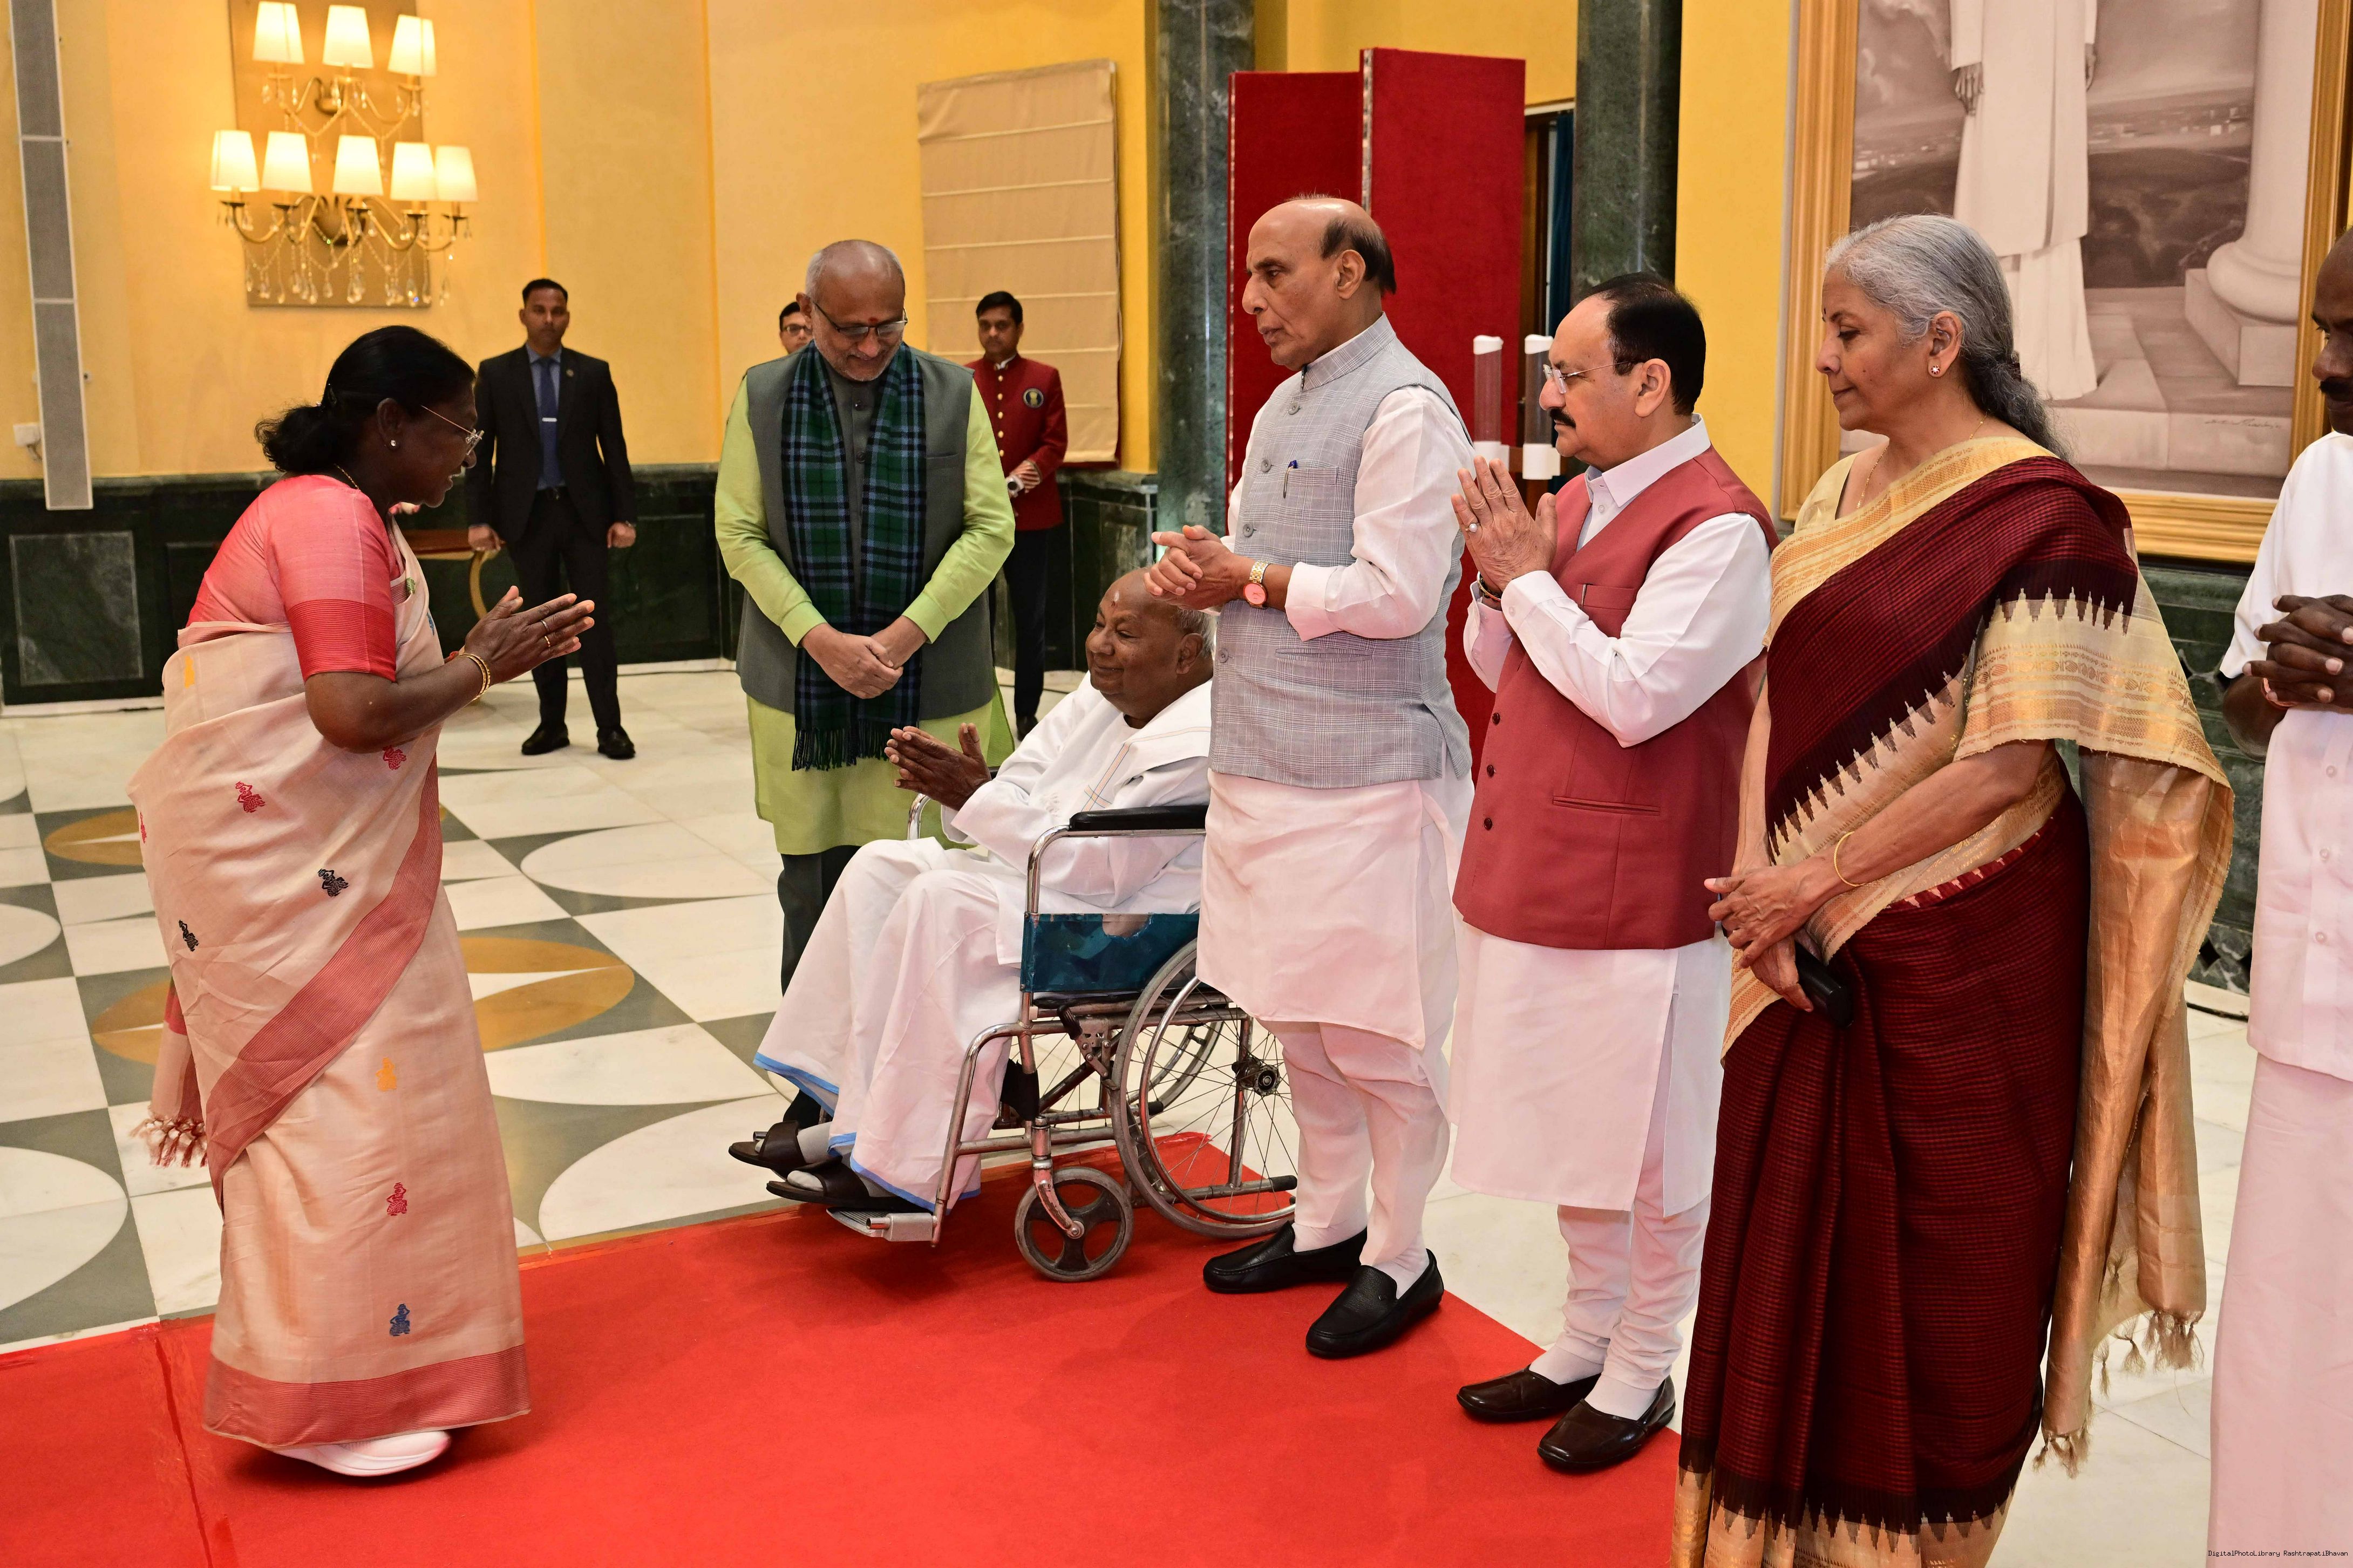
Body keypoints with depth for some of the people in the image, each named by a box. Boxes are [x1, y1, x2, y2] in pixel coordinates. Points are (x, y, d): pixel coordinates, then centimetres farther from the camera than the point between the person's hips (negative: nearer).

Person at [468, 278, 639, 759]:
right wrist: (480, 517, -5)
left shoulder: (593, 373, 4)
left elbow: (614, 448, 4)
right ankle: (551, 724, 15)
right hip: (528, 515, 1)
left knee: (594, 617, -2)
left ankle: (609, 726, 2)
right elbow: (479, 450, 2)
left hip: (584, 512, -1)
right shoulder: (496, 374, 4)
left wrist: (623, 515, -3)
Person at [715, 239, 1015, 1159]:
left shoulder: (953, 394, 4)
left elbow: (990, 527, -1)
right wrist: (822, 641, -11)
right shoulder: (763, 397, 6)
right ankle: (820, 1092, 16)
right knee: (812, 893, 6)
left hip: (929, 688, -1)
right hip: (803, 685, 1)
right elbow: (740, 534, 2)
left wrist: (905, 635, -11)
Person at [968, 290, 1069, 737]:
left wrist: (1031, 471, -19)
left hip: (1031, 514, 0)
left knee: (1030, 616, 6)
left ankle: (1027, 712, 15)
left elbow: (1056, 441, -1)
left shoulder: (1045, 378, 5)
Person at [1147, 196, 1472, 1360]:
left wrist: (1246, 579, -11)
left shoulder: (1405, 411, -13)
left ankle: (1399, 1260, 16)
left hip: (1363, 774, -9)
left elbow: (1396, 595, -21)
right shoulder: (1282, 408, 17)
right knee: (1299, 1017, 17)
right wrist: (1196, 569, 1)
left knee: (1376, 1033, 1)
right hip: (1264, 764, 9)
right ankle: (1326, 1226, 32)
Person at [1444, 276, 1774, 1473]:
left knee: (1649, 1148, 7)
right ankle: (1587, 1340, 36)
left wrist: (1528, 575, -15)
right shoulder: (1575, 501, 10)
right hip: (1537, 873, 9)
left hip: (1636, 892, -8)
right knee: (1572, 1126, 20)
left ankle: (1641, 1375, 25)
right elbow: (1497, 666, 15)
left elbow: (1634, 698, -24)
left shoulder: (1716, 526, -17)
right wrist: (1498, 576, -4)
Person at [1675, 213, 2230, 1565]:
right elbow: (1778, 705, 6)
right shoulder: (1842, 500, 9)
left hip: (1961, 951, -6)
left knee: (1935, 1274, 8)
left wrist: (1813, 882, -16)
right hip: (1812, 951, 6)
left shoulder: (2040, 516, -12)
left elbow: (2011, 763, -16)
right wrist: (1760, 886, -8)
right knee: (1793, 1248, 13)